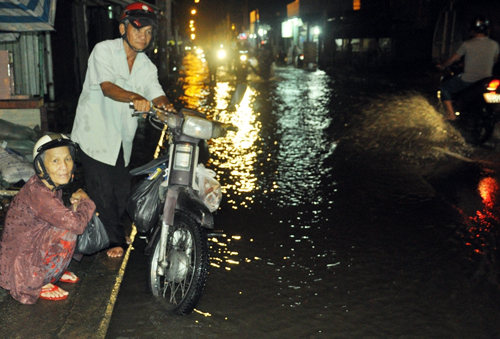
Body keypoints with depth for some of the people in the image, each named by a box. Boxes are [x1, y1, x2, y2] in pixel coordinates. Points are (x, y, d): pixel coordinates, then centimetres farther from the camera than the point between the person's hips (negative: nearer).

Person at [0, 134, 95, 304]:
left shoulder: (53, 186, -1)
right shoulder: (37, 192, -28)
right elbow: (76, 224, -31)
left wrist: (76, 204, -12)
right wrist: (86, 202, -11)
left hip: (32, 249, 9)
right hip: (17, 268, -9)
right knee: (66, 233, -24)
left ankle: (50, 270, 12)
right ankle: (37, 284, -6)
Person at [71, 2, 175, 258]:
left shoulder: (146, 66, 7)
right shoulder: (104, 50, -10)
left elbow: (156, 93, -8)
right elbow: (107, 87, -26)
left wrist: (165, 105, -33)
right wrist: (135, 98, -45)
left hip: (121, 138, 6)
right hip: (95, 133, -5)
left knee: (122, 191, 9)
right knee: (103, 191, -5)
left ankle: (103, 235, 32)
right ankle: (116, 240, 11)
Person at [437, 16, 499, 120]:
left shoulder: (467, 44, -13)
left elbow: (452, 59, -1)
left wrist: (442, 66, 19)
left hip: (468, 81, -4)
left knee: (444, 88, 14)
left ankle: (451, 113, 3)